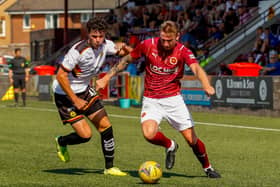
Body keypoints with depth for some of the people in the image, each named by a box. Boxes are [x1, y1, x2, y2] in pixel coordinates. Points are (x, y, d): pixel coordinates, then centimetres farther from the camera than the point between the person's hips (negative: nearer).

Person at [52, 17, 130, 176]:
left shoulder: (105, 45, -7)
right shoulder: (78, 51, -28)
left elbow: (128, 53, 9)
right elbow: (61, 76, -25)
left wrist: (122, 47, -17)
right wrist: (75, 100, -22)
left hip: (85, 90, 7)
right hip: (65, 93, -7)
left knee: (105, 126, 1)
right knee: (85, 135, -12)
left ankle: (109, 167, 13)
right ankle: (62, 142, 21)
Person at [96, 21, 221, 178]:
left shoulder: (182, 51, -12)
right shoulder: (148, 45, -8)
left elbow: (196, 68, -29)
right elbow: (126, 60, 6)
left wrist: (206, 86, -50)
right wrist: (106, 78, 4)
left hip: (173, 99, 0)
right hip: (151, 100, 0)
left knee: (192, 139, -2)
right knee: (149, 134, -25)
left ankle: (208, 168, 26)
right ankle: (170, 146, 10)